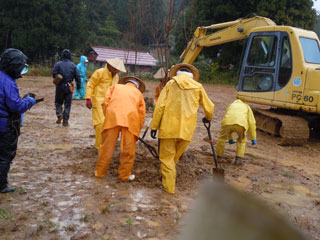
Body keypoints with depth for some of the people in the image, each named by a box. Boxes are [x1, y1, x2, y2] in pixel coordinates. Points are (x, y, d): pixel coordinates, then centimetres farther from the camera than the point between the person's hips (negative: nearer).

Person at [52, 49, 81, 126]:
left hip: (60, 86, -1)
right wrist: (79, 86, 7)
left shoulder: (58, 64, -3)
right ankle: (65, 121, 6)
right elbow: (77, 76, 0)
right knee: (67, 104, 7)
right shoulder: (73, 65, 2)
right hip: (69, 87, 1)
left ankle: (59, 114, -7)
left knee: (58, 102, 17)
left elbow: (54, 74, -11)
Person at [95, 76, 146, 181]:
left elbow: (105, 102, 13)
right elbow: (142, 116, 24)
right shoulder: (138, 93, 30)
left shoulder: (115, 86, 29)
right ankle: (125, 174, 17)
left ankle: (99, 172, 20)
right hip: (131, 117, 0)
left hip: (112, 114, 0)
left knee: (106, 146, 9)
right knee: (128, 149, 10)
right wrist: (137, 132, 30)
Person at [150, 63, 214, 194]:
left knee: (167, 157, 6)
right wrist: (208, 117, 40)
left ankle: (169, 187, 7)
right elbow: (209, 107, 17)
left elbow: (160, 106, -3)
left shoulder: (171, 83, 5)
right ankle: (167, 175, 31)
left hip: (169, 127, -2)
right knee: (176, 156, 21)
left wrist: (154, 126, 1)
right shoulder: (198, 87, 9)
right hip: (187, 129, 2)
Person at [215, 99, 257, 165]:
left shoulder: (230, 106, 43)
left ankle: (218, 156, 37)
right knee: (242, 140, 25)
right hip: (241, 124, -1)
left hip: (227, 122, 1)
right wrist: (253, 138, 29)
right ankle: (239, 159, 15)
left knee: (222, 138, 27)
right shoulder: (246, 107, 37)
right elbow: (251, 122, 28)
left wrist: (230, 138, 52)